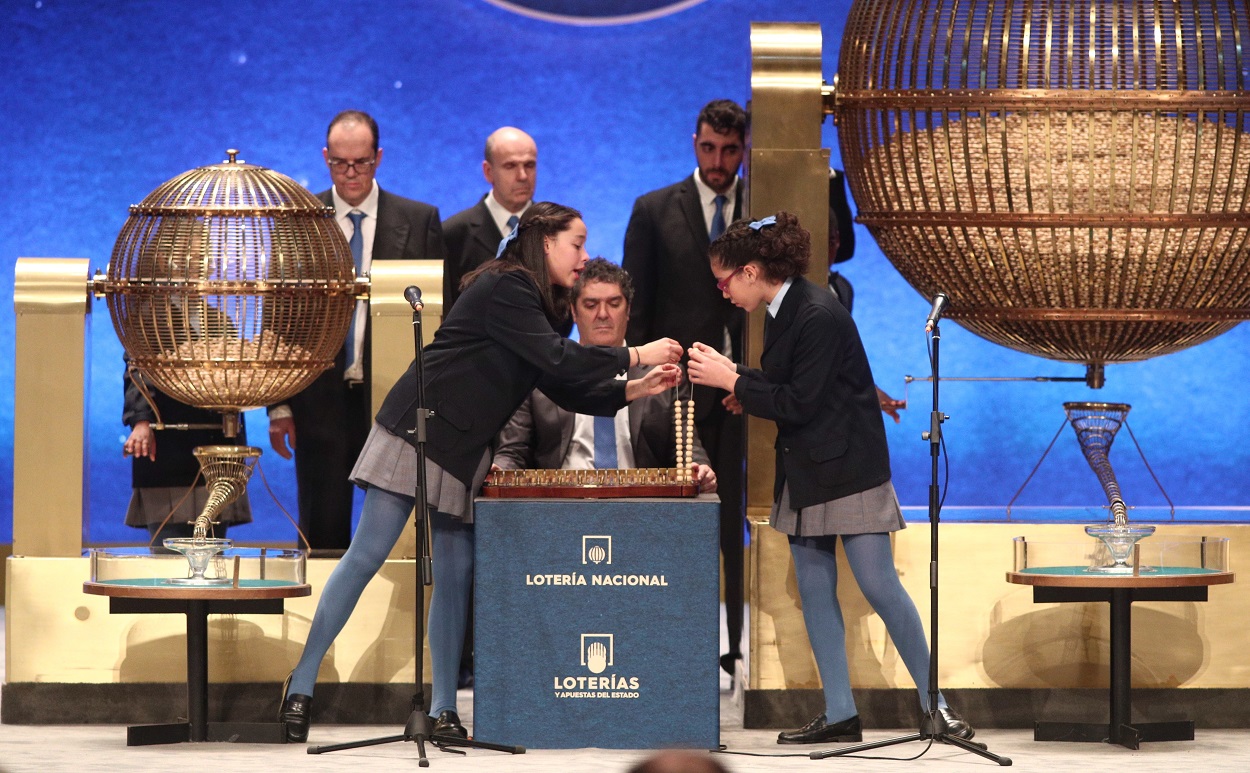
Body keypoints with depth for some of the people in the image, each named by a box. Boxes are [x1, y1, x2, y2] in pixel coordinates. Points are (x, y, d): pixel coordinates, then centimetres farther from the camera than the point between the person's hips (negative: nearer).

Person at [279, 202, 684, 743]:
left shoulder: (535, 304, 14)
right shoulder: (505, 288, -14)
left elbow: (565, 389, 14)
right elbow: (556, 360, -22)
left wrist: (632, 391, 3)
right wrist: (635, 355, -16)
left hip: (462, 451, 9)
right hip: (418, 430, -9)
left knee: (455, 573, 5)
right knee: (367, 556, -10)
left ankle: (444, 709, 8)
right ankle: (301, 682, -8)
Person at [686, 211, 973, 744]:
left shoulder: (820, 316, -20)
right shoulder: (781, 314, 8)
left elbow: (798, 403, -21)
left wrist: (731, 381, -15)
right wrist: (730, 371, 6)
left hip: (848, 474, -9)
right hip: (805, 475, 9)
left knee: (879, 586, -7)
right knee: (814, 590, 6)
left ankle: (934, 704, 2)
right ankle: (839, 713, 10)